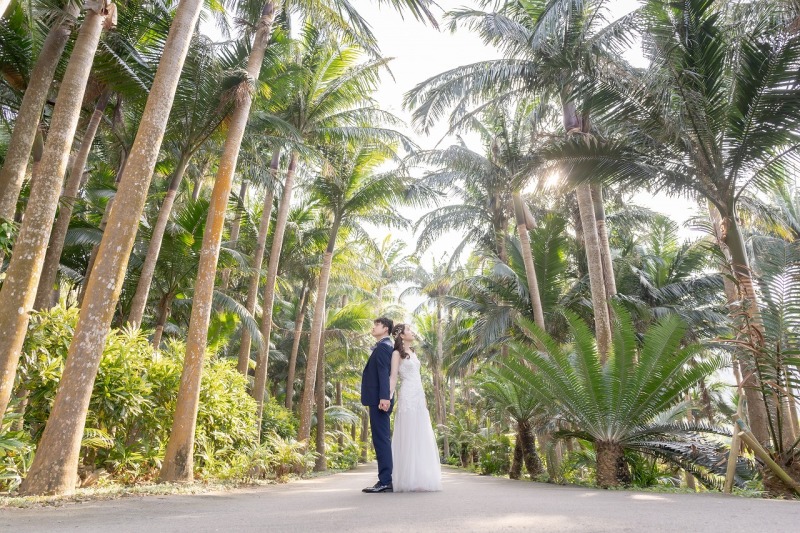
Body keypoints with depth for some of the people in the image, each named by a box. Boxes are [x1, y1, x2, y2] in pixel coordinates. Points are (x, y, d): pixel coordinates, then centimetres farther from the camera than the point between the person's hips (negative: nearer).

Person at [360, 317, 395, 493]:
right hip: (379, 399, 10)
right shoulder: (385, 346, 20)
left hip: (379, 400, -10)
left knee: (381, 439, -8)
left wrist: (384, 397, -26)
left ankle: (385, 481, -5)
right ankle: (386, 480, 17)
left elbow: (384, 373, -19)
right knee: (383, 439, 11)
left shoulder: (382, 347, -10)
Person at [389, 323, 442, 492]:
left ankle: (421, 478, 14)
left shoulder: (413, 352, 18)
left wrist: (424, 399, 19)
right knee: (408, 437, -6)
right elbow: (393, 377, -9)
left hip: (419, 397, 8)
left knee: (422, 437, 8)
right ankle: (409, 480, -1)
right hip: (407, 397, -8)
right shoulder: (397, 353, -3)